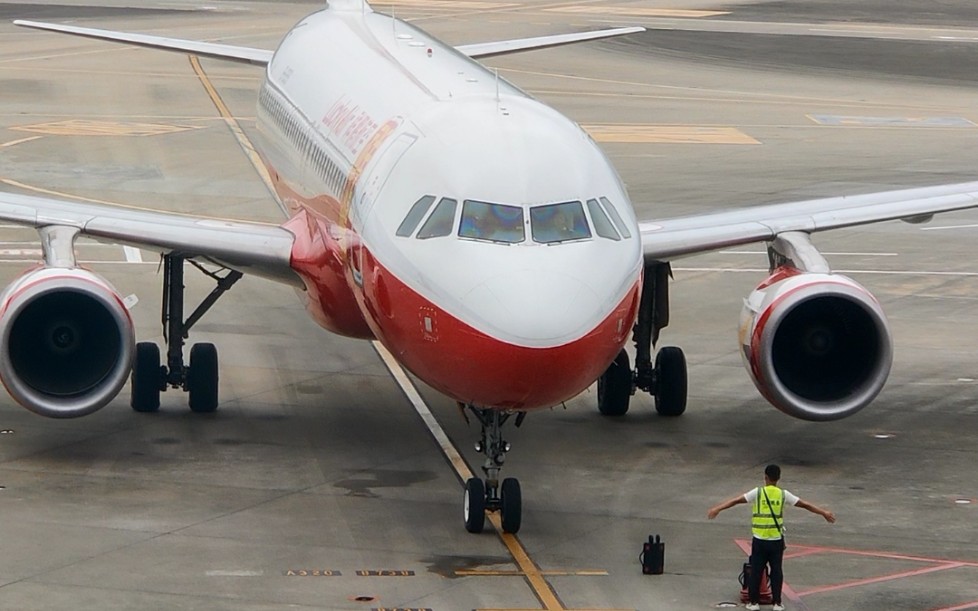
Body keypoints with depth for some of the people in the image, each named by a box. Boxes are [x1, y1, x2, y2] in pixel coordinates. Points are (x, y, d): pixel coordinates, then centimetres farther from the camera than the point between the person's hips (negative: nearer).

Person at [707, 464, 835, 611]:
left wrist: (717, 509, -12)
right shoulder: (783, 494, -2)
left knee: (756, 571, 8)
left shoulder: (758, 492, -7)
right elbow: (805, 505, 3)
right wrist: (824, 513, 12)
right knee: (776, 571, 10)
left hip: (759, 540, -1)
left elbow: (736, 500, -12)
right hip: (777, 540, 1)